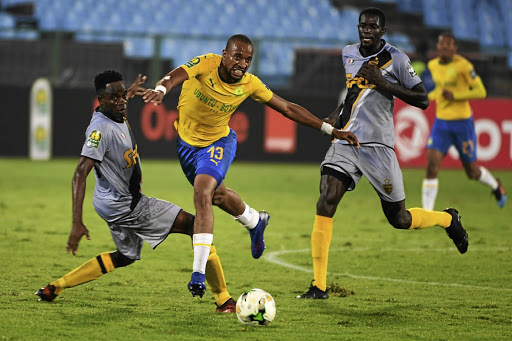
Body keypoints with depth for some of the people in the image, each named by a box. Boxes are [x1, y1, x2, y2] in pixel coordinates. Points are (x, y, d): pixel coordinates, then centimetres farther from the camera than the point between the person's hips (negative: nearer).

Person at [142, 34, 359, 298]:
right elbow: (176, 75, -44)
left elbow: (288, 108, -7)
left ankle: (198, 273, -23)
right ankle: (255, 221, 52)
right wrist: (161, 89, -69)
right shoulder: (206, 64, -25)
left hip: (218, 143, -2)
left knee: (202, 193, -24)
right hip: (186, 141, 2)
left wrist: (332, 130, -9)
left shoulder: (250, 85, -18)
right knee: (216, 195, 19)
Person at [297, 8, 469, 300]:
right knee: (325, 205, -14)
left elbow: (423, 100, -9)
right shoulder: (348, 54, 12)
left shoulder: (396, 59, -6)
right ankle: (319, 286, -11)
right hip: (345, 142, 4)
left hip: (377, 146, -4)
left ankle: (448, 219, 37)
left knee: (398, 219, 3)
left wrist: (383, 82, -16)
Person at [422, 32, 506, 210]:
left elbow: (481, 92, -13)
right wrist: (430, 96, 4)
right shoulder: (433, 65, 5)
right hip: (441, 122, 4)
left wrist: (455, 95, -22)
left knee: (472, 172, 9)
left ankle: (495, 185, 44)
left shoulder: (463, 65, -13)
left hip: (462, 122, -4)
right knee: (431, 166, -14)